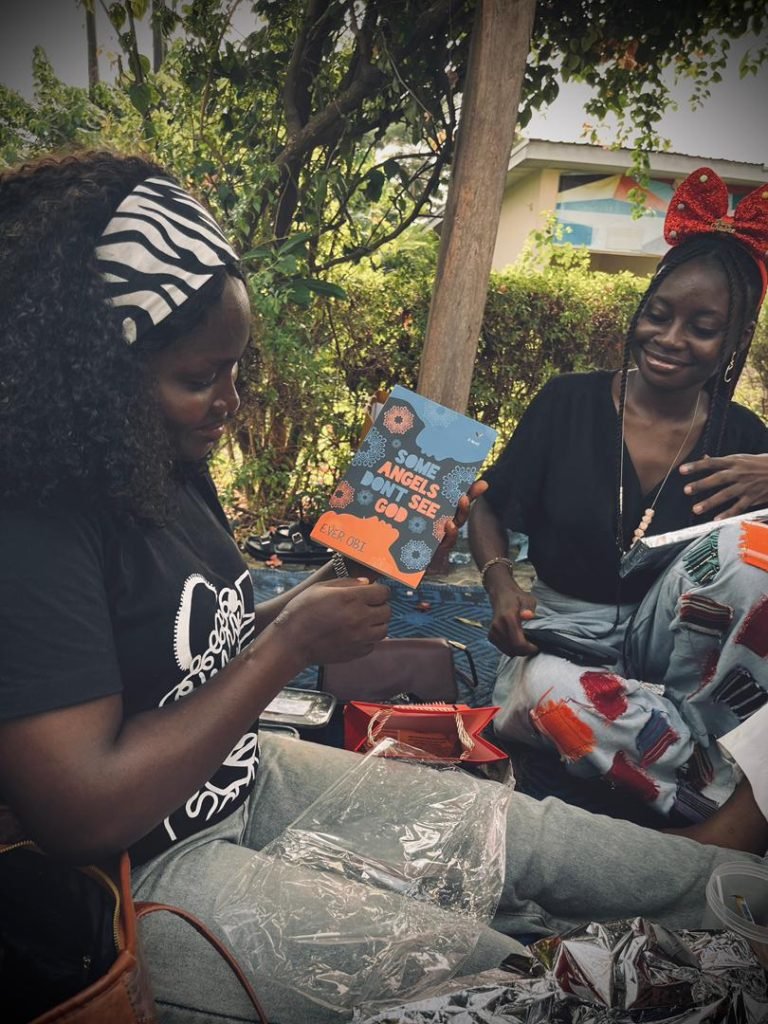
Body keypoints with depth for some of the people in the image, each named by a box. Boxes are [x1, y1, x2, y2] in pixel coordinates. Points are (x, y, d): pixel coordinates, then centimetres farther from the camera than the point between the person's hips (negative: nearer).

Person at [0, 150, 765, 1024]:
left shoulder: (165, 472, 1)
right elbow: (83, 812, -27)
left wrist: (299, 609, -6)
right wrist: (289, 644, -23)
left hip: (246, 779, 8)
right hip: (137, 872, -7)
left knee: (526, 829, 4)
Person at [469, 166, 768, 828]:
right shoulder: (569, 403, -5)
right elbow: (490, 509, 2)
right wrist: (501, 584, -17)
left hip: (674, 643, 1)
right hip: (568, 633, 0)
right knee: (548, 694, -38)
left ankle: (709, 736, -14)